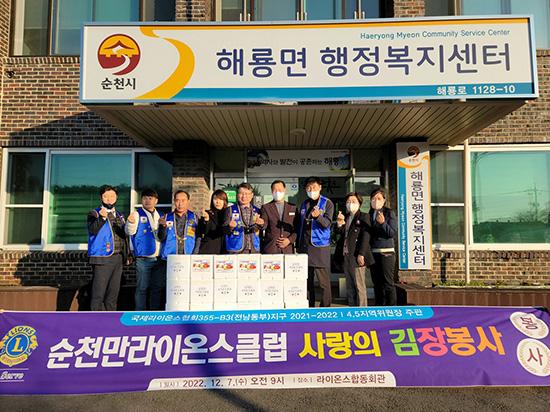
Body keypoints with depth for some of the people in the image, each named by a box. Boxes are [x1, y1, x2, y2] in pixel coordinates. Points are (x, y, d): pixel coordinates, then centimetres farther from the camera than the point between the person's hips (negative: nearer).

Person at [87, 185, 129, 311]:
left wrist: (126, 255, 17)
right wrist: (102, 218, -35)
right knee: (99, 293, -8)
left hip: (118, 258, 6)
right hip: (102, 258, -6)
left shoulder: (119, 215, 18)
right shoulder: (94, 213, 0)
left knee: (113, 293, 10)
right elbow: (92, 230, -18)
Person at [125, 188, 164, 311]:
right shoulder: (137, 214, 0)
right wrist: (130, 223, -32)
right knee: (142, 288, -1)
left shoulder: (159, 216, 14)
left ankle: (155, 312, 21)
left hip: (158, 258, 5)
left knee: (157, 287, 10)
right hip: (143, 258, -5)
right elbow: (130, 232, -12)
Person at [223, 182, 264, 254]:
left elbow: (260, 231, 7)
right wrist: (230, 226, -20)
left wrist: (261, 224, -15)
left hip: (254, 250, 2)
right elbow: (225, 230, 2)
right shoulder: (230, 210, 5)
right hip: (236, 250, -2)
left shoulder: (257, 211, 11)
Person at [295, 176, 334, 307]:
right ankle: (308, 307, 19)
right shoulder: (304, 204, 15)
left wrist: (318, 216, -33)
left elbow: (327, 223, -13)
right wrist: (298, 244, 14)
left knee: (324, 281, -5)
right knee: (307, 280, 10)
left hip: (320, 247, -5)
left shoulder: (327, 203, 0)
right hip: (304, 247, 5)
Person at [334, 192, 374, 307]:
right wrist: (339, 223, -9)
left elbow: (365, 236, -10)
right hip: (346, 256, 7)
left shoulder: (363, 217, -3)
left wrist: (361, 254, -17)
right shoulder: (345, 217, 16)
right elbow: (340, 233, 9)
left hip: (357, 257, -7)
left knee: (359, 286, -1)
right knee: (349, 287, 13)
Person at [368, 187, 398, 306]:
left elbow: (392, 233, -9)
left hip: (386, 252, -5)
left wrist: (383, 223, -23)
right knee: (377, 283, 11)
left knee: (388, 283, -6)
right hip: (373, 252, 5)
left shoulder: (389, 213, -2)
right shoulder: (369, 214, 13)